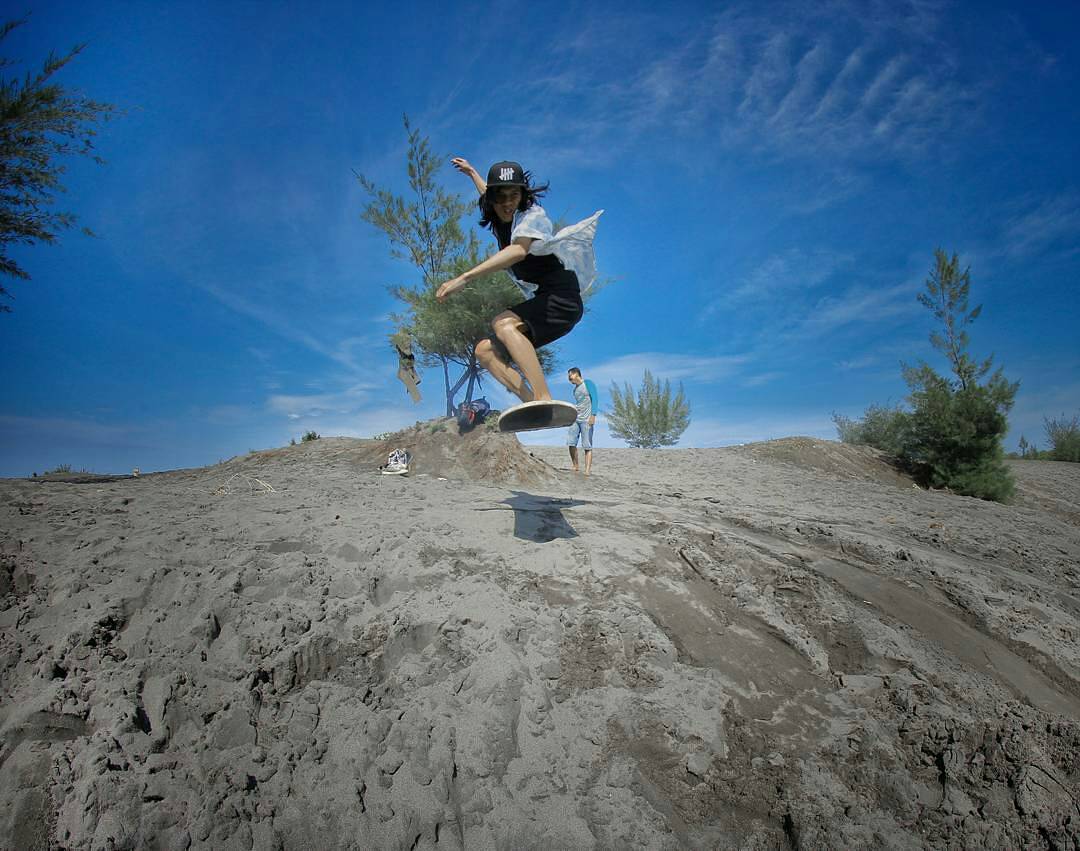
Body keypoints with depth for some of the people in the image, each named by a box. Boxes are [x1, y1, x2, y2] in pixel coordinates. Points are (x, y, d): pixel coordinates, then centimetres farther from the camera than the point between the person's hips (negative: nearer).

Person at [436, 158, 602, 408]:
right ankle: (533, 403, -20)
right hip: (541, 303, 9)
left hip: (561, 301, -9)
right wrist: (471, 172, 55)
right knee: (485, 350, 2)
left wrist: (464, 278, -39)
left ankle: (544, 400, -51)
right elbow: (489, 197, 41)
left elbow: (519, 251, -33)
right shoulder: (500, 220, 14)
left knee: (502, 323, -34)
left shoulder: (532, 215, -10)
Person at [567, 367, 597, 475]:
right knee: (571, 443, -6)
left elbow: (595, 399, -6)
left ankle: (587, 471, -11)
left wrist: (593, 415, -16)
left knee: (587, 446, -8)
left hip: (586, 419, -6)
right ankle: (575, 467, 4)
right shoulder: (575, 389, 21)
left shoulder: (588, 383, 2)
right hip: (575, 419, 6)